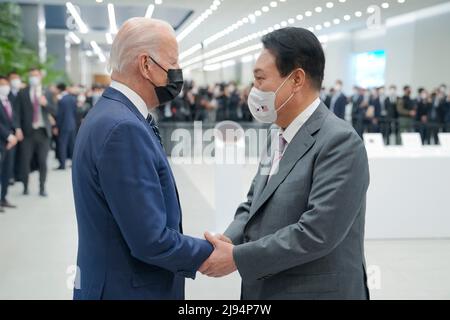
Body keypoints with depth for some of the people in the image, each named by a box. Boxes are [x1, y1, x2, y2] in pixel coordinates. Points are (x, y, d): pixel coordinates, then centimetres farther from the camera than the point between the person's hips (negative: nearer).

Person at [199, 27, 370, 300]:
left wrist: (237, 258, -20)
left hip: (316, 291, -7)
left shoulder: (339, 142, -18)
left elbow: (316, 232, -24)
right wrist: (228, 240, -7)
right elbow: (254, 204, 12)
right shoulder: (278, 137, 9)